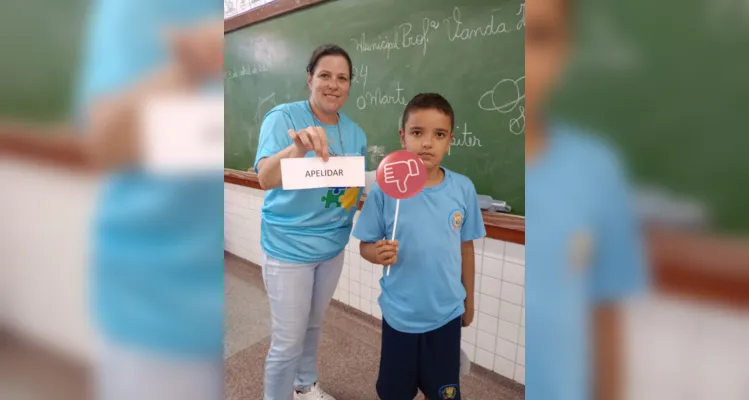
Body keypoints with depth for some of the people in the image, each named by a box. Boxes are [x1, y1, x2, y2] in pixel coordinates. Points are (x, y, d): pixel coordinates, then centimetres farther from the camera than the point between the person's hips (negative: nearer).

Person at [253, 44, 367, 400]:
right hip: (289, 248, -5)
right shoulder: (283, 117, -16)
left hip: (333, 246, 6)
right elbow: (265, 179, -32)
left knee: (313, 325, 24)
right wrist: (298, 148, -50)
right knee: (288, 342, 4)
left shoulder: (355, 133, 0)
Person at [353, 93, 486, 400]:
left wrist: (468, 300, 10)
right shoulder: (384, 189, -16)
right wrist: (378, 253, -29)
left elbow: (466, 247, 1)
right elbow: (365, 245, -7)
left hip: (446, 313, 2)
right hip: (399, 313, -1)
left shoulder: (463, 189, -10)